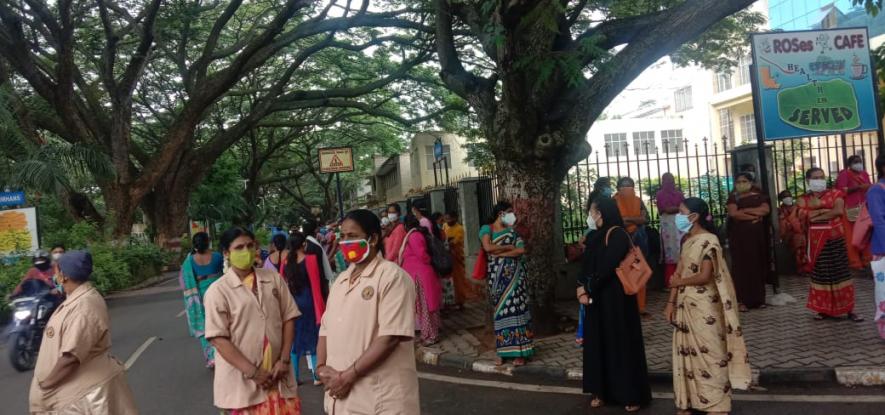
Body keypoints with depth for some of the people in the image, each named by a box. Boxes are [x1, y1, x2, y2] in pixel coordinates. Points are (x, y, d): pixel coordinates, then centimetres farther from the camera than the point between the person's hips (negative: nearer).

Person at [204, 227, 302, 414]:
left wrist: (284, 360, -5)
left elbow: (288, 319, 5)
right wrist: (252, 372, -15)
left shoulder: (273, 278, 4)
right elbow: (219, 339, -12)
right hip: (241, 381, -3)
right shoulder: (218, 291, -8)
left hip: (278, 376, 3)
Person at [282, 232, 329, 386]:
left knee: (294, 340, 12)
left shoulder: (285, 262, 1)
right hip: (308, 303, -4)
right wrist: (320, 310, -6)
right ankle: (317, 376, 12)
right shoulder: (310, 259, -11)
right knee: (313, 338, 8)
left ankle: (295, 377, 16)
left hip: (291, 304, 4)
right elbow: (316, 286, -11)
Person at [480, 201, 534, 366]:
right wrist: (509, 247, -8)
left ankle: (519, 351, 0)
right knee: (500, 311, 3)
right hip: (497, 276, -1)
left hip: (514, 275, 1)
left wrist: (499, 253, -13)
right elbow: (488, 247, -16)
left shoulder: (512, 231, 8)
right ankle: (503, 351, 10)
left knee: (515, 309, -2)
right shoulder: (487, 229, 2)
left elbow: (521, 250, -6)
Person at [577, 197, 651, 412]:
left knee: (621, 342, -1)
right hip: (596, 298, 8)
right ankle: (602, 391, 18)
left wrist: (588, 290, -14)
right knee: (597, 343, 9)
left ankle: (632, 395, 8)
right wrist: (582, 287, -7)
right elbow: (586, 265, 9)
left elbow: (607, 267, -19)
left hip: (615, 297, -8)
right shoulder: (595, 236, 13)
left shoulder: (617, 235, -13)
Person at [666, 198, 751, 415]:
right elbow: (679, 272, 8)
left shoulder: (708, 241, -14)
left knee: (709, 354, 1)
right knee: (688, 353, 13)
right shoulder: (687, 240, 9)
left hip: (704, 308, -8)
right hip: (685, 307, 8)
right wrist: (671, 302, 4)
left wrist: (679, 282, -6)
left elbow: (705, 276, -19)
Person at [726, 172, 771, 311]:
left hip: (757, 235, 2)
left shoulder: (759, 195, 10)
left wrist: (745, 210, -10)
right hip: (739, 236, -2)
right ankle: (742, 300, -5)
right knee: (742, 266, -5)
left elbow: (765, 209, -8)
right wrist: (754, 216, -11)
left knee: (758, 266, 4)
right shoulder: (733, 197, 6)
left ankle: (759, 299, 12)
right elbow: (733, 213, -12)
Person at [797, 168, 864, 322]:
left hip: (835, 238, -2)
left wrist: (816, 215, -10)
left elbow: (839, 210, -14)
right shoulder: (804, 199, 8)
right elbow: (803, 215, -7)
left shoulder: (835, 193, 2)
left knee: (840, 272, -2)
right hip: (816, 239, 2)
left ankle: (849, 310, 2)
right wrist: (826, 210, -13)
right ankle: (824, 309, 11)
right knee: (820, 273, 4)